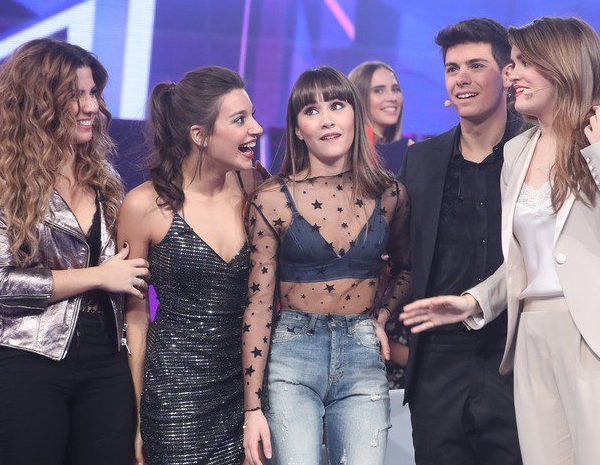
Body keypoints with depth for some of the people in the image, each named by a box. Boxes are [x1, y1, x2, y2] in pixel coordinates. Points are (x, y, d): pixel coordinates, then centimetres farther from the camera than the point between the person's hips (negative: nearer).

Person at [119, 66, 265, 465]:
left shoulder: (254, 188, 0)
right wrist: (134, 418, 0)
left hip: (244, 382, 4)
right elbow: (134, 315, -1)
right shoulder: (146, 205, -9)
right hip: (175, 386, -3)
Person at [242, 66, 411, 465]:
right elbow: (258, 304, -3)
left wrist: (380, 318, 3)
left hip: (362, 357, 2)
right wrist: (253, 407, -6)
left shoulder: (389, 194, 3)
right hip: (292, 355, -2)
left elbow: (405, 267, 22)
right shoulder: (273, 201, -4)